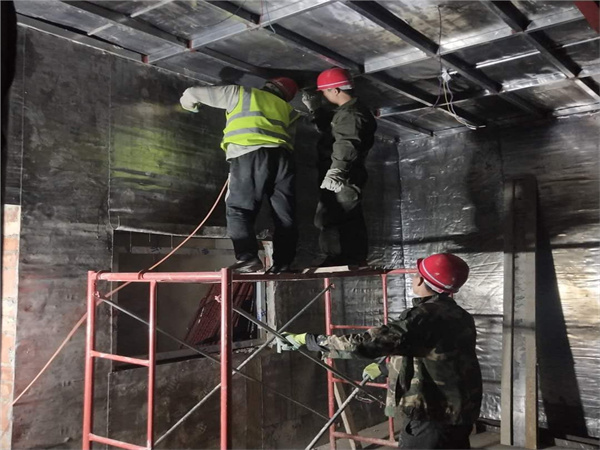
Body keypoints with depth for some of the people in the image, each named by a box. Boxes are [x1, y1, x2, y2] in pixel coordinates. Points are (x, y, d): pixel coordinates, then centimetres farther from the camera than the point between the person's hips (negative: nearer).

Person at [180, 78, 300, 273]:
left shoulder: (240, 93, 24)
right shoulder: (286, 108, 32)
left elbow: (195, 92, 28)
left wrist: (188, 101, 49)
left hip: (250, 154, -3)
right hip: (281, 155, 4)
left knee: (239, 208, -2)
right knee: (285, 214, 7)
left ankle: (248, 258, -16)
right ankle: (283, 263, 2)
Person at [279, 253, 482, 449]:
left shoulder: (424, 317, -22)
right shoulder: (462, 318, 6)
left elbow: (364, 344, -28)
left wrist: (308, 340, -20)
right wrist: (383, 368, 30)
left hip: (431, 419, -9)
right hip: (460, 415, 9)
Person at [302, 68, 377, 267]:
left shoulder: (351, 114, -16)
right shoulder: (346, 112, 19)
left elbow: (347, 145, -31)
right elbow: (328, 128, 35)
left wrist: (336, 170, -42)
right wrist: (315, 109, 27)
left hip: (342, 178, -11)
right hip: (345, 177, 11)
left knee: (329, 218, -14)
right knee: (349, 219, 14)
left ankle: (339, 259, -15)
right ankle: (354, 259, 21)